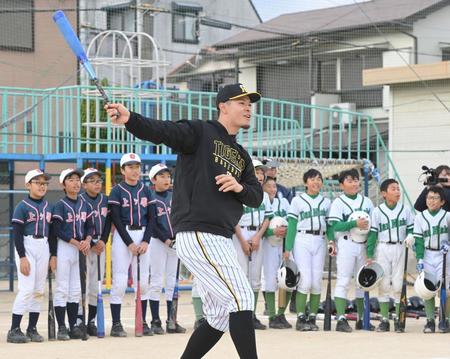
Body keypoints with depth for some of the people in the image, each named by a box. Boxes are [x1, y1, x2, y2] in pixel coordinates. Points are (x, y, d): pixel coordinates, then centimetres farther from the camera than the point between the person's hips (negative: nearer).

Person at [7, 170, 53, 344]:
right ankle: (14, 330, -10)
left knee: (39, 290, 7)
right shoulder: (22, 206, -7)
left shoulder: (48, 207, 11)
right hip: (26, 248, -6)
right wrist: (22, 257, -17)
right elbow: (17, 233, -11)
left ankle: (32, 329, 13)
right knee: (27, 289, -13)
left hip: (43, 248, 6)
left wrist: (52, 255, 10)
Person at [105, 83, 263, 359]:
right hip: (198, 235, -9)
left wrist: (239, 187, -7)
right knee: (241, 298, -14)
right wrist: (129, 119, -37)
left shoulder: (242, 156, 21)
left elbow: (257, 197, 17)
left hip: (222, 240, 9)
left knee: (220, 316, 11)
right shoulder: (200, 132, -1)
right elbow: (162, 131, -17)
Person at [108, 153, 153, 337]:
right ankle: (116, 324, -3)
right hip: (122, 237, -4)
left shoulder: (145, 190, 11)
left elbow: (150, 218, 8)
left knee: (143, 282, 5)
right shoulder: (117, 191, -1)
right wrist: (130, 243, -14)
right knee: (120, 282, -7)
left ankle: (142, 322, 12)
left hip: (143, 237, 4)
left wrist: (146, 241, -5)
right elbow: (116, 219, -7)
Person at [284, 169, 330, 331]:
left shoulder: (326, 202, 15)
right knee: (305, 280, -12)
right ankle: (300, 318, -7)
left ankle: (312, 318, 6)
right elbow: (292, 225, 3)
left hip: (320, 242, 3)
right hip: (302, 240, -3)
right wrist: (288, 248, -4)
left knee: (317, 281, 0)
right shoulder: (297, 200, 7)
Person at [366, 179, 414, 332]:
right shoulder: (377, 211, -1)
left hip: (400, 249, 1)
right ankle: (384, 320, 8)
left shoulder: (405, 210, 3)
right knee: (383, 285, 2)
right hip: (382, 249, -1)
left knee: (399, 285, 0)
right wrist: (369, 255, -3)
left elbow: (411, 229, 8)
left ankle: (398, 319, 8)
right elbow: (372, 234, 0)